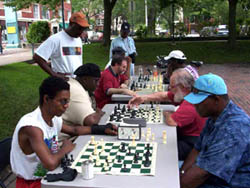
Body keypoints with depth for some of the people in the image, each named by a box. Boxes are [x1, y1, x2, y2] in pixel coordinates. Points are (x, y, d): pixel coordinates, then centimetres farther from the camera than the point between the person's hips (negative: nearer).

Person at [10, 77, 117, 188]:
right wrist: (64, 149, -17)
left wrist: (103, 129, 8)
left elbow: (74, 130, 17)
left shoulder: (54, 119, -3)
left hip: (47, 175, 7)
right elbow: (51, 164, -38)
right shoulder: (32, 126, -28)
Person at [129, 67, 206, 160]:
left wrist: (167, 114, -7)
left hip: (192, 144, -10)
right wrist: (143, 98, 2)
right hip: (184, 135, 10)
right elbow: (164, 96, 14)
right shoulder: (185, 92, 5)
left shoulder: (192, 102, -27)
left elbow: (171, 121, -31)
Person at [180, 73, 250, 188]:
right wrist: (181, 174, -7)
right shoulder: (215, 116, 1)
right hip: (210, 176, 9)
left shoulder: (233, 130, -30)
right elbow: (198, 149, 5)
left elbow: (201, 173, -30)